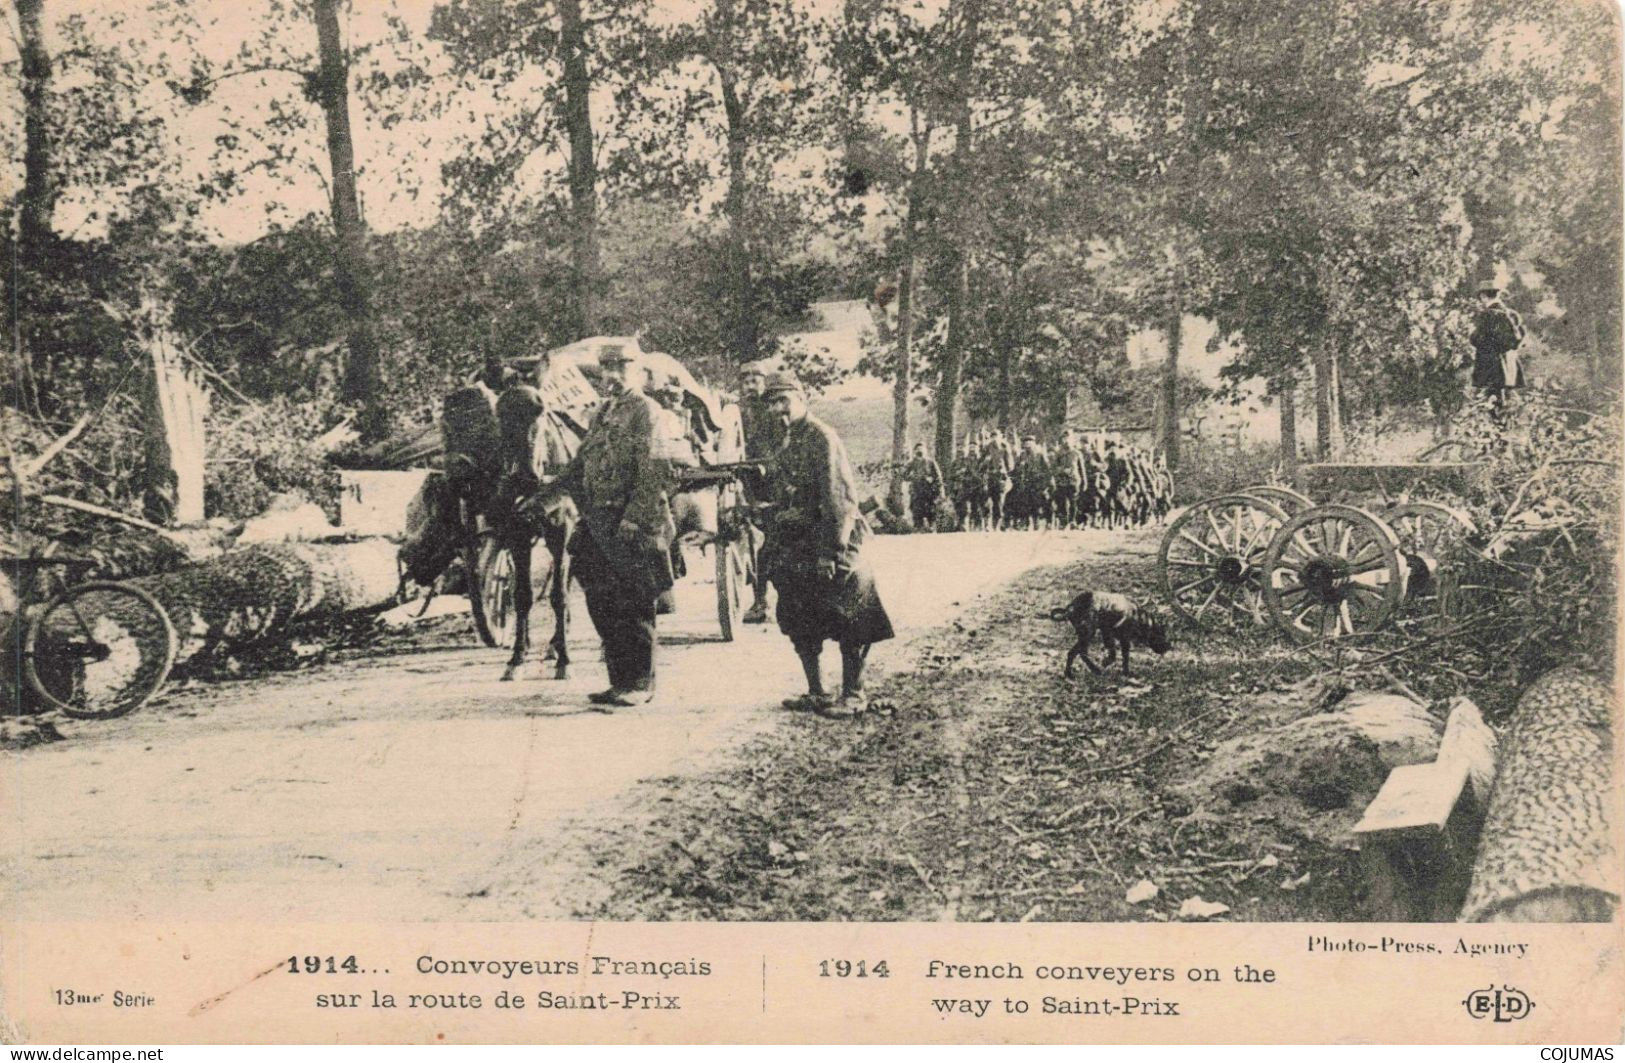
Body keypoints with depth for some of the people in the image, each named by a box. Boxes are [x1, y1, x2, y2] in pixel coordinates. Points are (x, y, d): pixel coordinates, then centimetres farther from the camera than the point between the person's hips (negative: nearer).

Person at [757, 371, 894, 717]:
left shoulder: (822, 438, -13)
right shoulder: (785, 445, 15)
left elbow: (841, 497, -19)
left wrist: (833, 550, -22)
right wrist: (772, 546, 19)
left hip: (826, 546, -9)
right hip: (796, 551, 9)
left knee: (849, 625, 0)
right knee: (800, 625, 13)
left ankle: (853, 696, 8)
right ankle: (816, 694, 23)